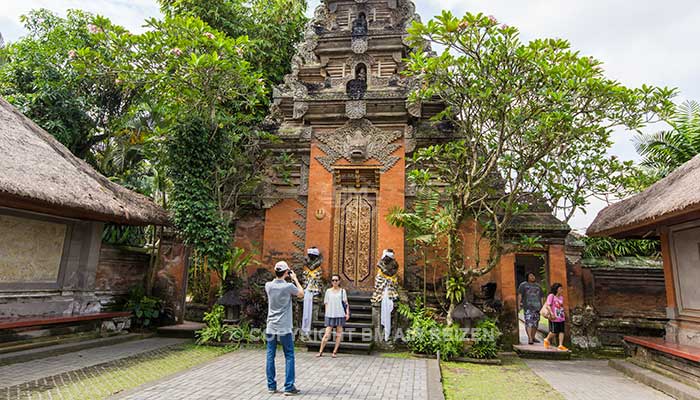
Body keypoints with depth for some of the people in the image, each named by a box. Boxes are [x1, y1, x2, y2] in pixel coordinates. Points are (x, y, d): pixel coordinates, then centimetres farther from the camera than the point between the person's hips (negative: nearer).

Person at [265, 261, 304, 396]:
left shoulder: (268, 286, -3)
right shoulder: (289, 286, -14)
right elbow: (301, 294, 4)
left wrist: (279, 276, 15)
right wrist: (295, 279, 10)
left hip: (271, 327, 4)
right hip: (284, 328, -4)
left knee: (270, 356, 11)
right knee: (289, 357, 5)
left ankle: (271, 386, 18)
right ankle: (289, 387, 6)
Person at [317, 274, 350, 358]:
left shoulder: (342, 291, 4)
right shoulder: (328, 291, 7)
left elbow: (346, 303, 2)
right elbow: (326, 303, 9)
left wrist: (347, 313, -6)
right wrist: (326, 313, 1)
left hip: (340, 315, 0)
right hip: (330, 315, 0)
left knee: (339, 334, 5)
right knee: (327, 334, -3)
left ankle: (335, 352, 14)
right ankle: (320, 351, 4)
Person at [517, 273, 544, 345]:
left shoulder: (538, 286, 20)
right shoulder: (523, 285, 7)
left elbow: (541, 297, 21)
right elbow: (519, 295, -1)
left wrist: (542, 307, 13)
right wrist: (519, 304, -11)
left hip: (537, 307, 5)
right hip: (528, 307, -5)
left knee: (535, 323, 6)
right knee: (529, 322, -15)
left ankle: (533, 337, 19)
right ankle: (529, 338, -20)